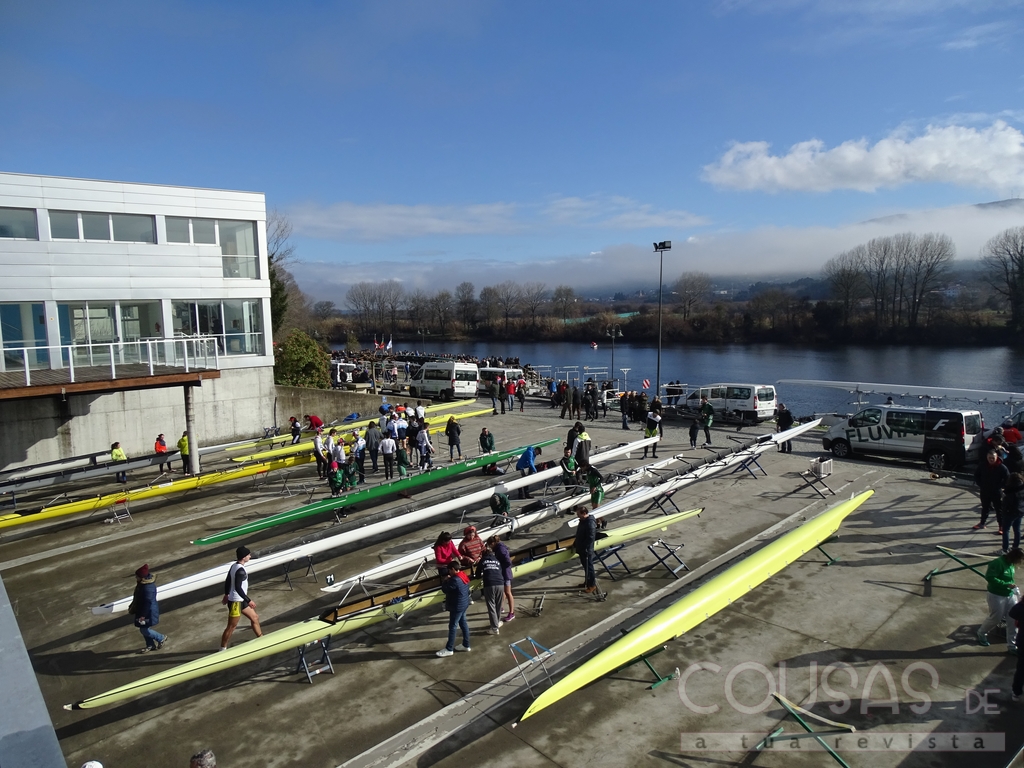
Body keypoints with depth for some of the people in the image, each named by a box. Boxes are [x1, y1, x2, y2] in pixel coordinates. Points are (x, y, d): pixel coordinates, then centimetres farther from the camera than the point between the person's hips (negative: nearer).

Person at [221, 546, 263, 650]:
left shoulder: (234, 566, 5)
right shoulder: (240, 570, -24)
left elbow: (227, 581, 15)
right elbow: (238, 588, -29)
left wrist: (226, 595, 28)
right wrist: (249, 600, -25)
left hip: (241, 600, 10)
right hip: (236, 602, -10)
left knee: (255, 618, 17)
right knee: (231, 627, 3)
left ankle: (261, 639, 28)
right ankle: (223, 649, 16)